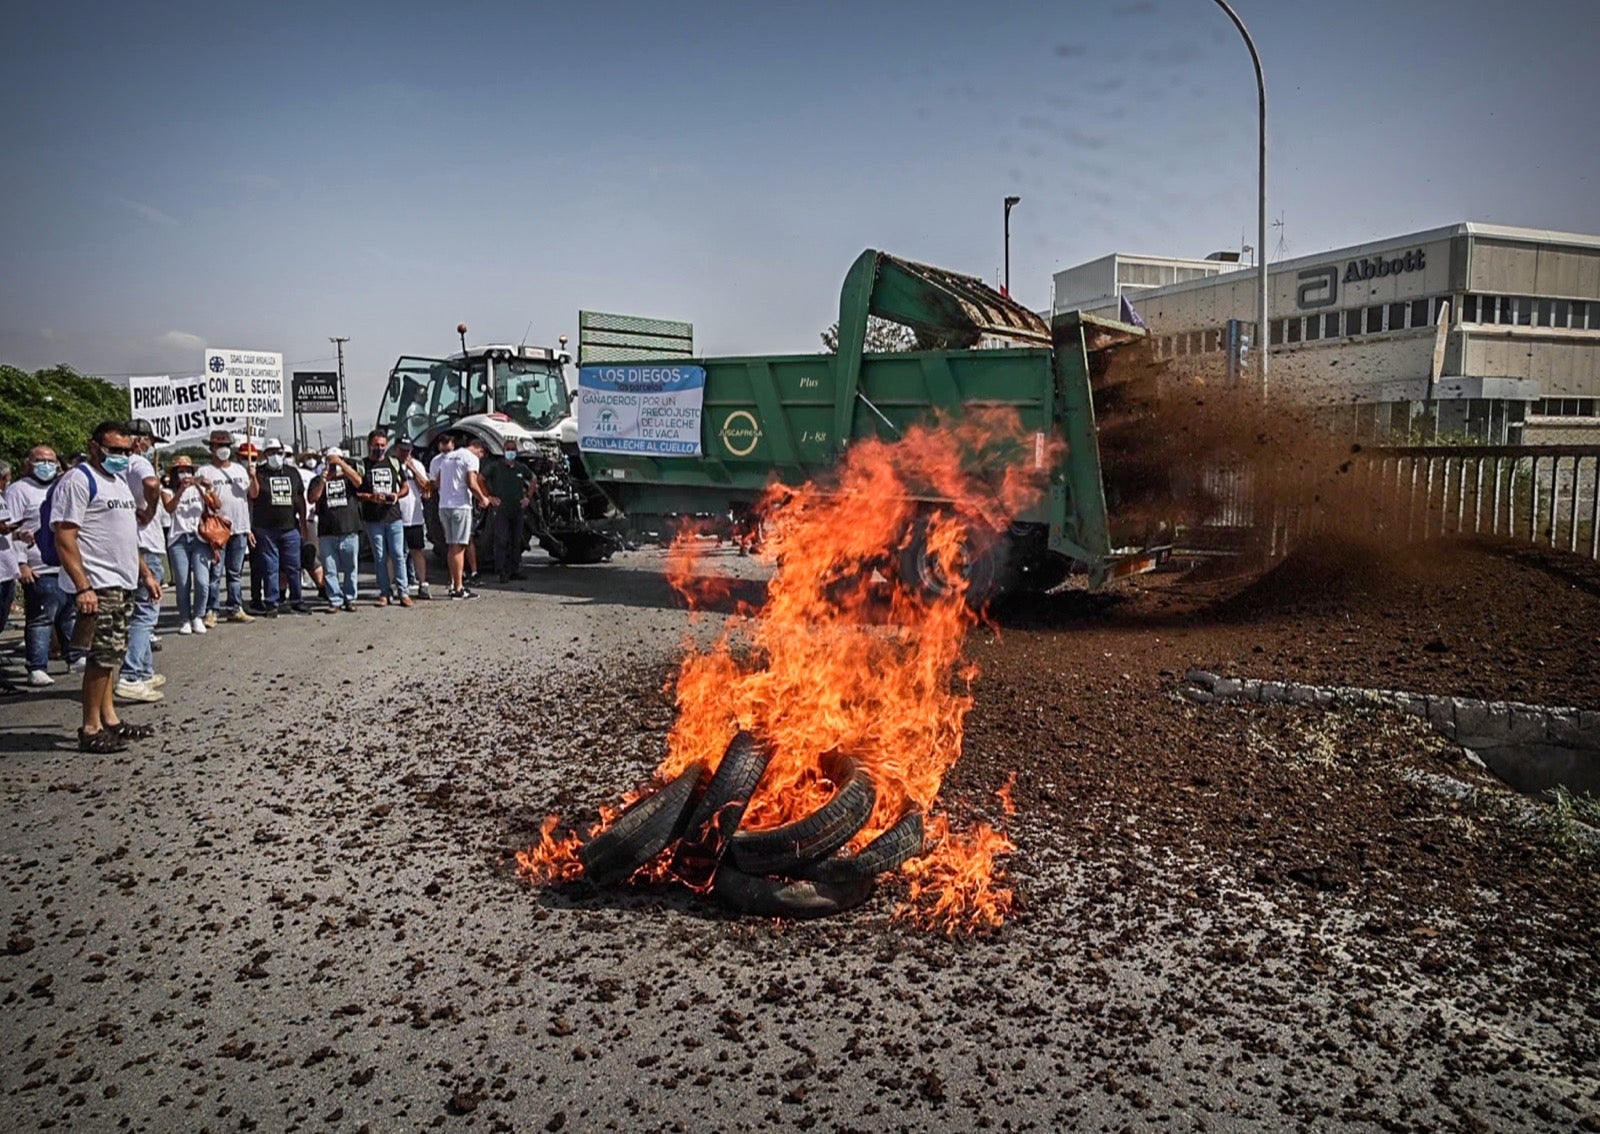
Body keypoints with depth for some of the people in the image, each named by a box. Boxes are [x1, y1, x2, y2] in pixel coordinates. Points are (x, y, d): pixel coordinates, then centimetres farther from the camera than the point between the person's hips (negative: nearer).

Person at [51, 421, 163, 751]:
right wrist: (82, 587, -23)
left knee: (111, 655, 13)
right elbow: (65, 538, -17)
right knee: (104, 655, -9)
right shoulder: (79, 481, -10)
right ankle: (91, 730, -2)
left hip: (124, 584, 9)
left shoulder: (119, 480, 18)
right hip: (99, 586, -9)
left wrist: (146, 574, 23)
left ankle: (109, 719, 20)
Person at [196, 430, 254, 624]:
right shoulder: (204, 472, 1)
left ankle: (235, 609, 15)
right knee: (215, 573, -6)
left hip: (239, 529, 5)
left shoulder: (240, 470, 16)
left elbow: (253, 495, 18)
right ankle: (211, 611, -2)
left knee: (236, 573, 10)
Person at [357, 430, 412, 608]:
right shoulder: (362, 466, 4)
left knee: (398, 555, -2)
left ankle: (402, 593, 0)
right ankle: (384, 593, 9)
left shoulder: (394, 463, 12)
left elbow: (405, 486, 17)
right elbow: (354, 492, 1)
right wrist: (370, 497, -16)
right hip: (373, 519, -1)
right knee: (380, 557, 3)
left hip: (394, 516, 1)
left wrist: (397, 495, -4)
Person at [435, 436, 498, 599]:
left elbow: (438, 483, 20)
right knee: (459, 547, -6)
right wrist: (483, 499, -2)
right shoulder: (472, 458, -6)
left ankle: (454, 583, 20)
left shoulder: (448, 457, 19)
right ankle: (458, 589, -6)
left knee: (451, 546, 15)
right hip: (460, 506, -8)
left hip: (443, 506, 8)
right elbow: (471, 484, -16)